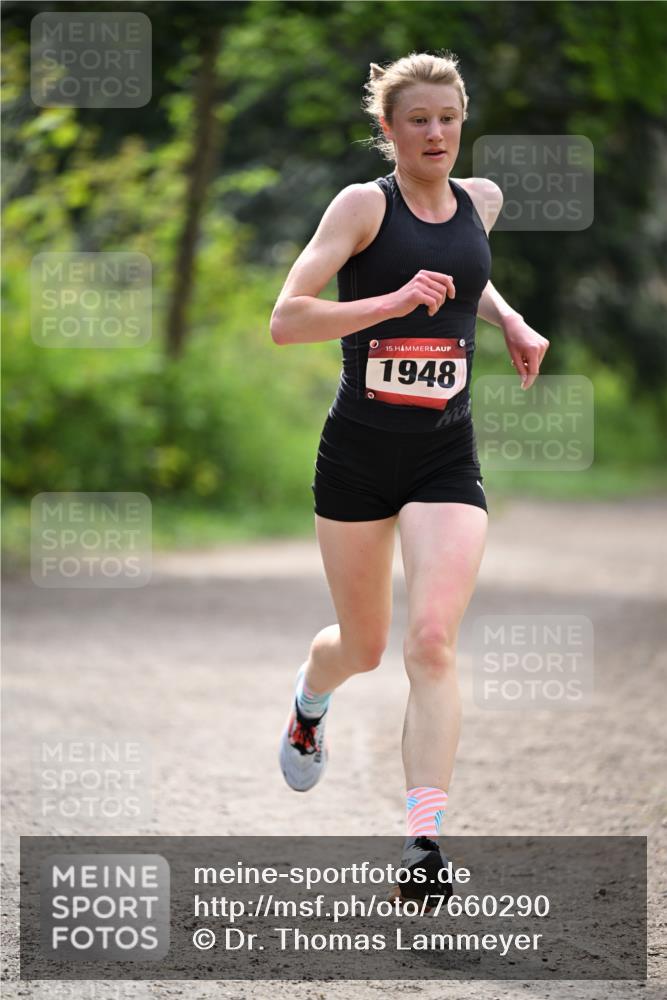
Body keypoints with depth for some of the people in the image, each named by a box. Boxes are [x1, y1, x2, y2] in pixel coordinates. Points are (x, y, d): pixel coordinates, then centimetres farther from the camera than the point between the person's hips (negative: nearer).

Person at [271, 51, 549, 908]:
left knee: (432, 641, -16)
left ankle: (423, 839, -18)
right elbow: (286, 320, -16)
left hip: (447, 457, 2)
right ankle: (308, 701, 50)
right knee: (363, 645, 12)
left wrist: (509, 319, 15)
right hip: (359, 451, -2)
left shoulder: (483, 201, 7)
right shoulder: (364, 204, -7)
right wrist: (396, 302, -24)